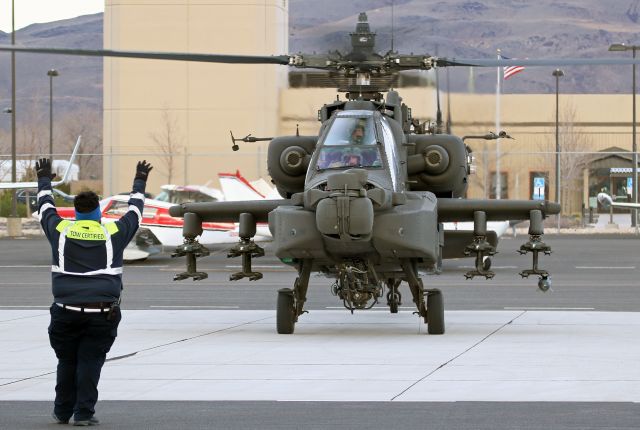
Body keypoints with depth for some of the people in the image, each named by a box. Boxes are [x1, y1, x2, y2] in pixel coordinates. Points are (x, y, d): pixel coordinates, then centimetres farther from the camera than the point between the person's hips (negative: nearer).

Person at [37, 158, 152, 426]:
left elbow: (45, 207, 26)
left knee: (66, 361, 12)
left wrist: (44, 180, 45)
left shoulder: (61, 231, 7)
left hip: (66, 310, 1)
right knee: (90, 361, 2)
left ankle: (62, 412, 19)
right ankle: (83, 414, -2)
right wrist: (140, 182, 41)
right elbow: (135, 211, 24)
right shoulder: (113, 233, 6)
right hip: (103, 311, -1)